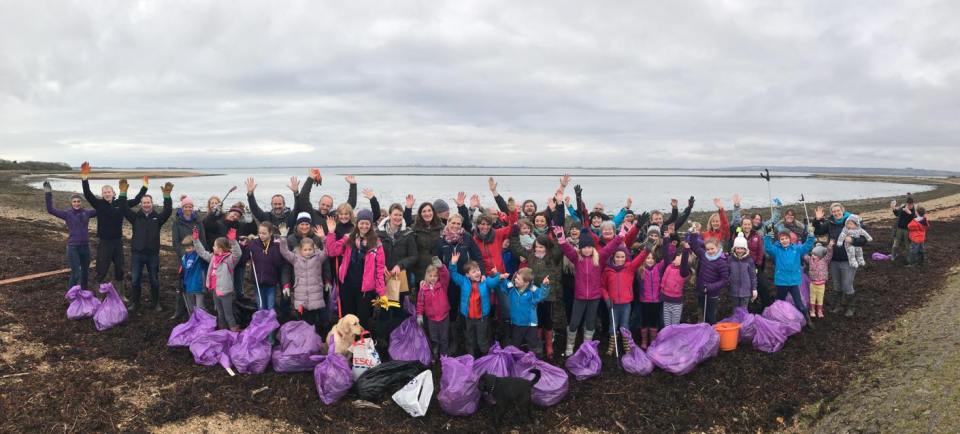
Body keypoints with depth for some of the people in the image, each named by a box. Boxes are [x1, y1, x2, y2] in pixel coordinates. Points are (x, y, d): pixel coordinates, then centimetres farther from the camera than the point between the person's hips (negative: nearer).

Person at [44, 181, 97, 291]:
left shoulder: (87, 213, 4)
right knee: (75, 274, -9)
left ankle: (84, 292, 36)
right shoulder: (67, 213, -5)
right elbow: (50, 210, -14)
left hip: (85, 246, 4)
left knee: (85, 272, 18)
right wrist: (48, 194, -22)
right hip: (73, 247, -4)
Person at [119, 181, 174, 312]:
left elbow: (168, 211, -14)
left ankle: (155, 303, 22)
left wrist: (167, 196, -27)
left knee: (154, 280, 8)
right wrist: (123, 193, -18)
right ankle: (135, 303, 21)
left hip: (153, 254, -1)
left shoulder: (158, 217, 1)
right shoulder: (136, 217, 4)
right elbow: (124, 209, -7)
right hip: (137, 254, 1)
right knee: (135, 280, 7)